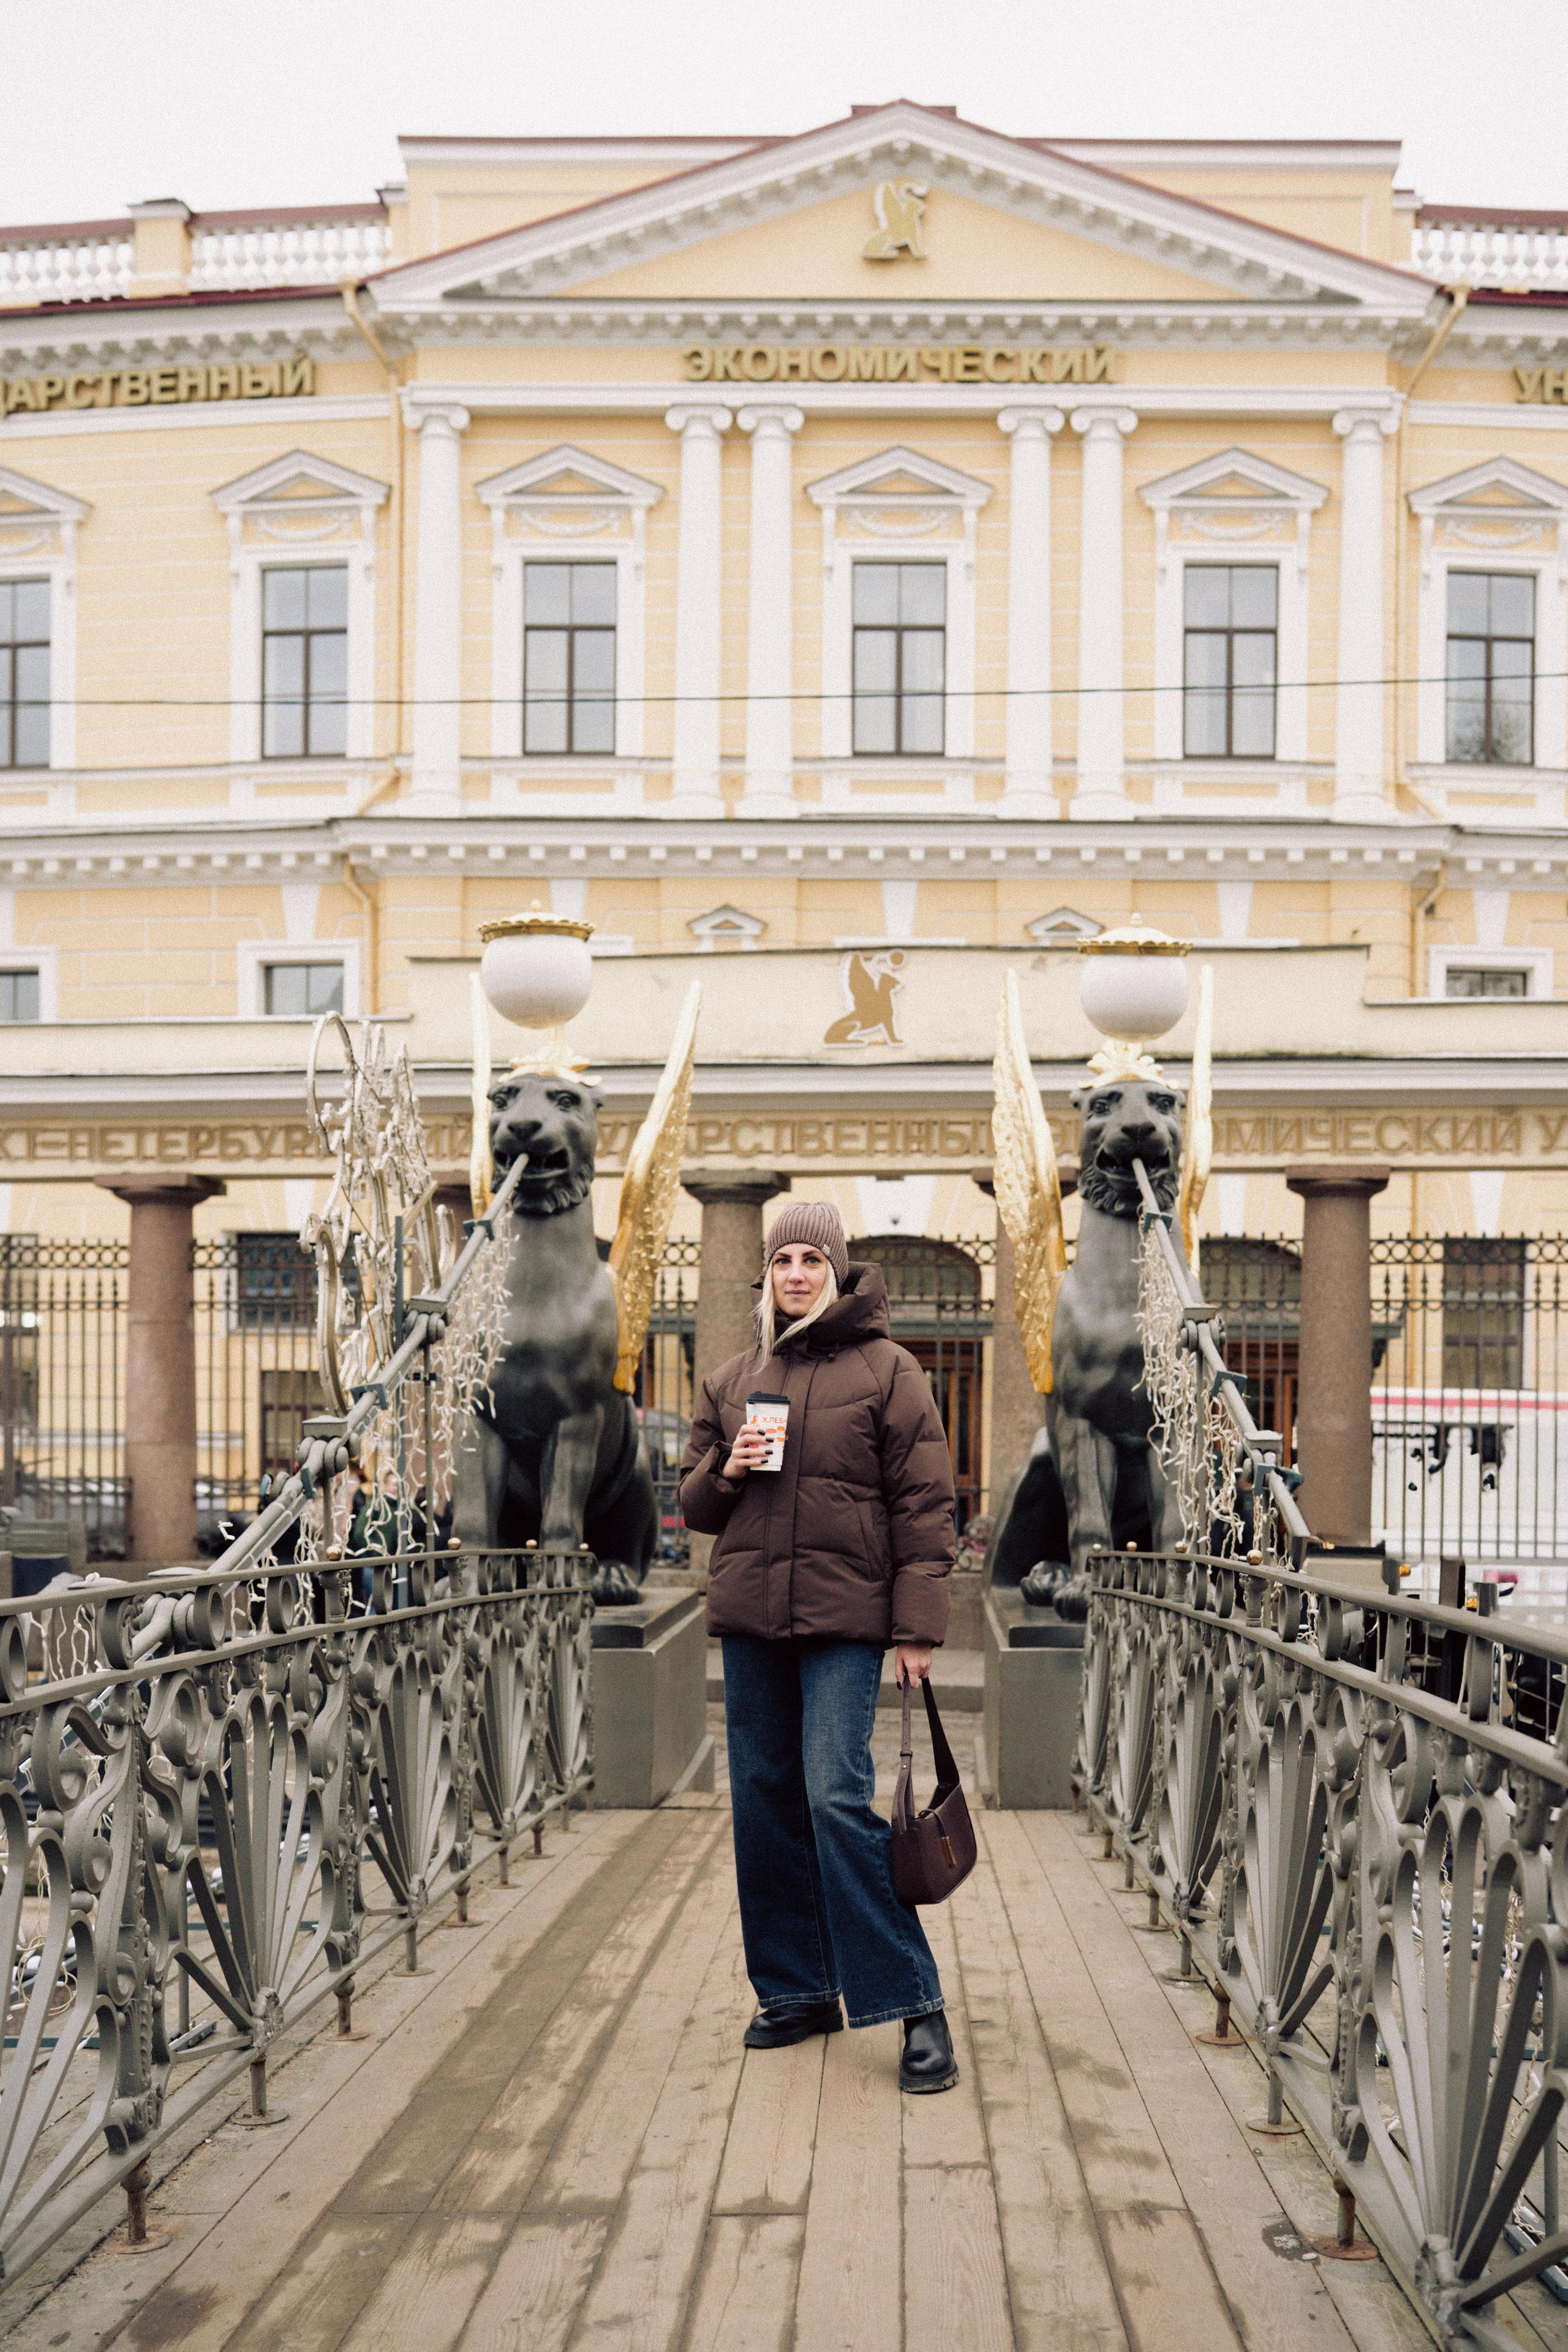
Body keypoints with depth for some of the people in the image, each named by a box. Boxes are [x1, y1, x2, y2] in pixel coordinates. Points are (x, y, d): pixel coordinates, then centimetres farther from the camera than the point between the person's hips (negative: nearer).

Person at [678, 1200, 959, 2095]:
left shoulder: (887, 1370, 0)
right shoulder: (733, 1380, 14)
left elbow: (925, 1505, -4)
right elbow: (693, 1502, 20)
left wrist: (918, 1626, -9)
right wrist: (726, 1471, -3)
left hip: (845, 1617, -5)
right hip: (750, 1616, 5)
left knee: (838, 1798, -13)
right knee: (765, 1800, 8)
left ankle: (915, 2004, -3)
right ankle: (797, 1990, 22)